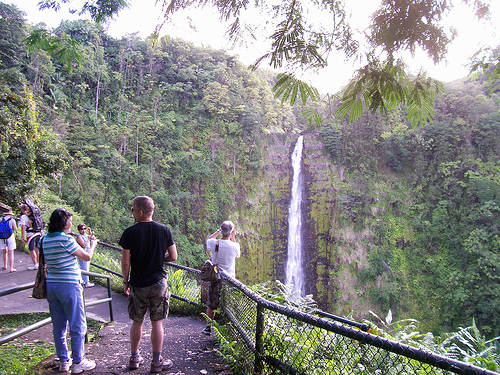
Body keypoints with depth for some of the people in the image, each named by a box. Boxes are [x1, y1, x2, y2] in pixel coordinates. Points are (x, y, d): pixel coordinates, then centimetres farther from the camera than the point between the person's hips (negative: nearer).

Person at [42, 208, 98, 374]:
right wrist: (92, 244, 10)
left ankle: (63, 361, 26)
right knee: (77, 326, 5)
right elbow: (87, 257, -10)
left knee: (58, 326, 16)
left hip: (51, 285, 8)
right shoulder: (66, 239, -18)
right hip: (69, 285, -7)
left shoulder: (45, 239, 4)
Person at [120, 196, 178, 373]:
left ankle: (134, 358, 29)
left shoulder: (130, 232, -11)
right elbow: (173, 257, -1)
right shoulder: (164, 230, -5)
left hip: (137, 285, 0)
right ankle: (157, 362, 17)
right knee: (157, 322, 8)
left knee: (137, 322, 16)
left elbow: (125, 262, -8)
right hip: (158, 283, 0)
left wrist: (125, 282, 6)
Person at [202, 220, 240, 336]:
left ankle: (208, 327, 22)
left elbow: (208, 238, 17)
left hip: (216, 278, 1)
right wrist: (233, 238, 8)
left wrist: (218, 231, 14)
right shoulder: (234, 246, -10)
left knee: (211, 305, 12)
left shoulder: (214, 243, -8)